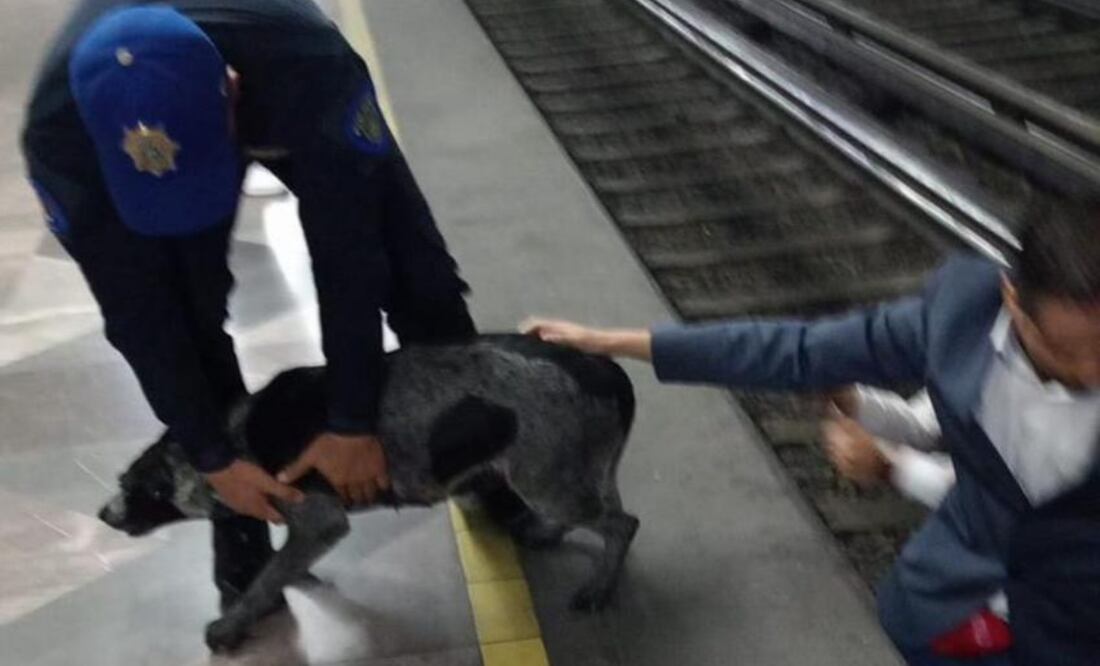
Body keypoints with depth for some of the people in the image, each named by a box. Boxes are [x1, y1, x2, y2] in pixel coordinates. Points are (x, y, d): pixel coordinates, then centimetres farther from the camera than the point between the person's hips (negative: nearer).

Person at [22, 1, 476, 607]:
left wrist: (352, 425, -30)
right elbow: (137, 313, -28)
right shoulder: (60, 130, -39)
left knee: (422, 284, -5)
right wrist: (212, 457, -24)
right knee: (184, 320, -11)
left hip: (281, 98, 0)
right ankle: (243, 557, 10)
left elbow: (347, 257, -36)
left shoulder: (310, 65, -46)